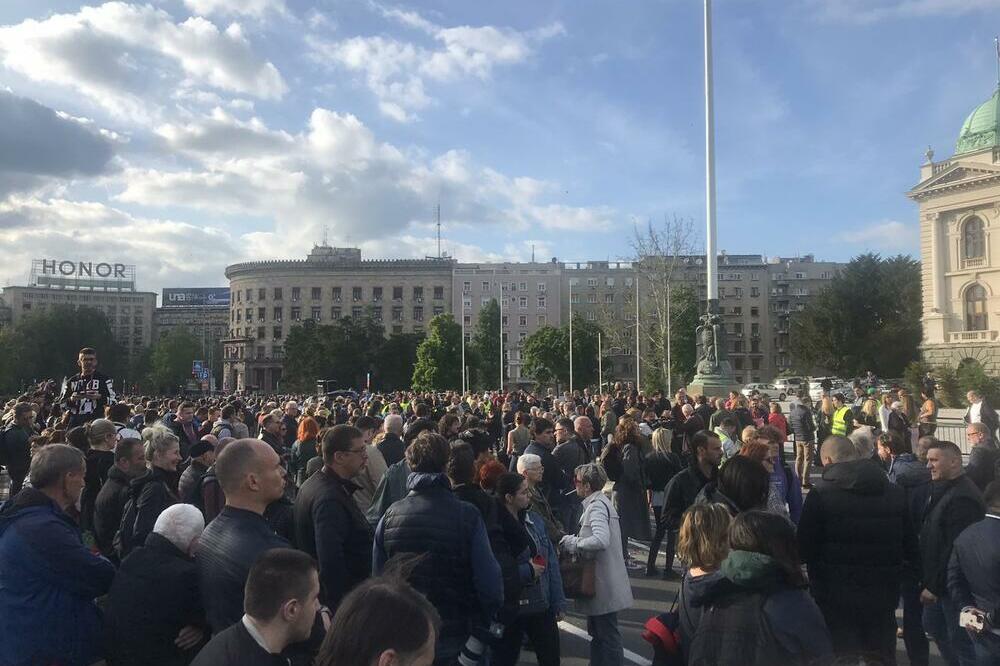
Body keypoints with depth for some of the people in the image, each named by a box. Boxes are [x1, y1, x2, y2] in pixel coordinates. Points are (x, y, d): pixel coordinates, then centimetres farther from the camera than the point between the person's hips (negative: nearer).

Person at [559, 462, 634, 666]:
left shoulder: (597, 506, -19)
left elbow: (601, 540, -32)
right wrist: (575, 539, 2)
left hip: (604, 584, -10)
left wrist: (574, 543, -19)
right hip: (601, 581, 10)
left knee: (608, 636, 1)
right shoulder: (599, 502, 12)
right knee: (596, 632, 21)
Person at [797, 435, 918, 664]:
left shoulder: (820, 494, -13)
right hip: (884, 596, 4)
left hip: (837, 597, -4)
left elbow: (805, 549, -9)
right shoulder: (896, 493, 2)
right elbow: (911, 545, 8)